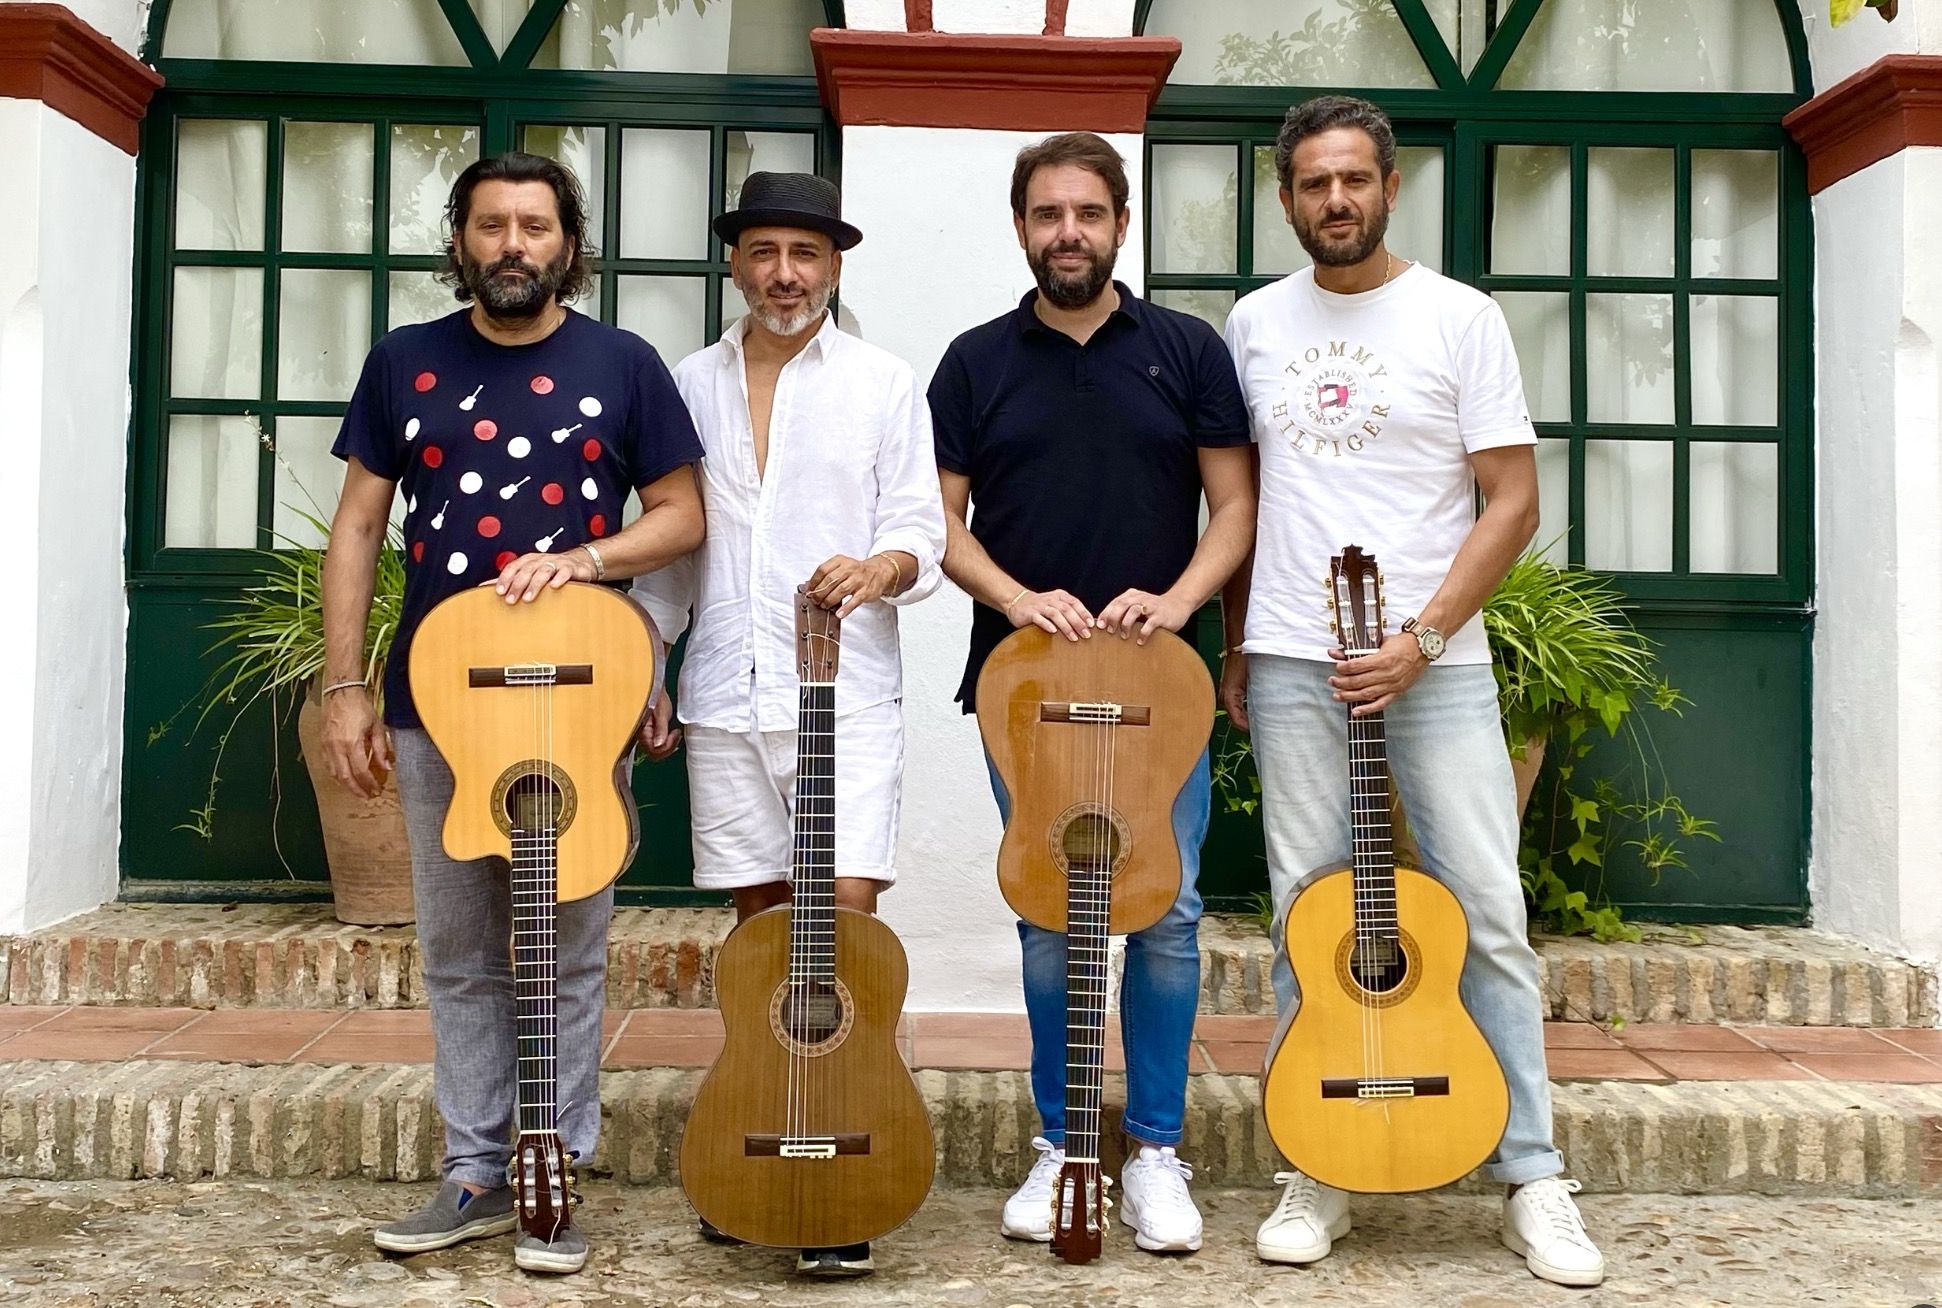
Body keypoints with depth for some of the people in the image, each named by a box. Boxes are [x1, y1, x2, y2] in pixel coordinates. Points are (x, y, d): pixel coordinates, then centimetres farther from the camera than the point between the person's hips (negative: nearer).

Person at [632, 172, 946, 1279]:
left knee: (845, 916, -9)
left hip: (847, 696, -3)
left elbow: (923, 533, 1)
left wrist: (879, 568, -21)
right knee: (759, 923, 9)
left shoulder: (884, 383, 4)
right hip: (723, 700, 3)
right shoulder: (692, 385, 13)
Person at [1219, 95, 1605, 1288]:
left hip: (1435, 655, -2)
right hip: (1291, 659, 2)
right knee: (1308, 915, 5)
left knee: (1487, 911, -1)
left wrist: (1422, 637, -12)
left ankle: (1534, 1182, 12)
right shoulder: (1256, 326, 10)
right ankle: (1318, 1175, 16)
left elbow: (1514, 500, -3)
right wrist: (1236, 648, 10)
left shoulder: (1461, 318, 1)